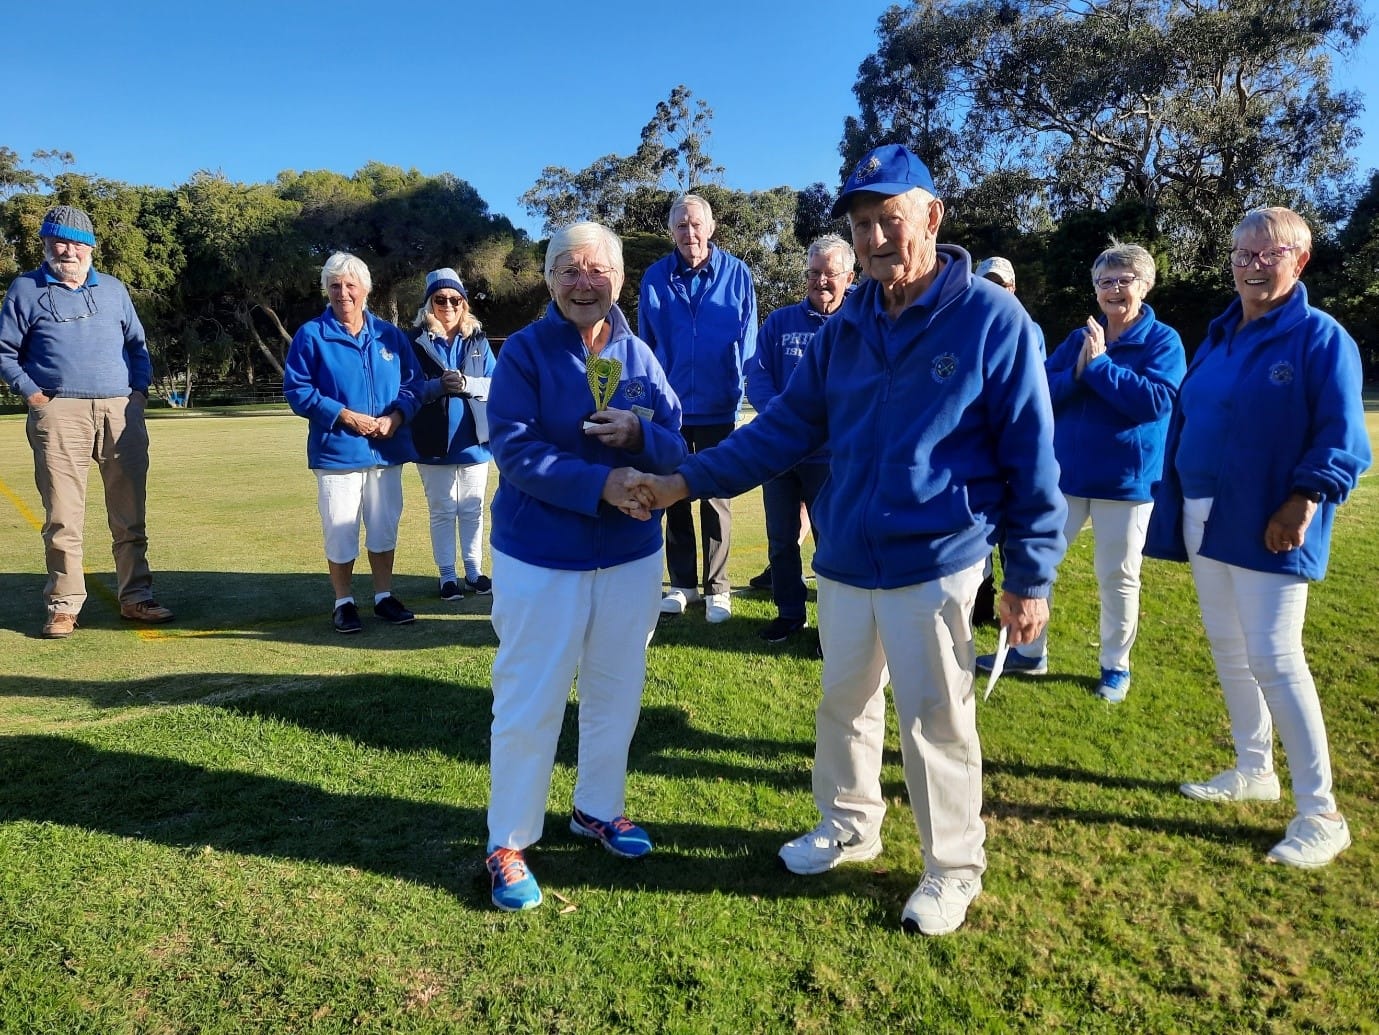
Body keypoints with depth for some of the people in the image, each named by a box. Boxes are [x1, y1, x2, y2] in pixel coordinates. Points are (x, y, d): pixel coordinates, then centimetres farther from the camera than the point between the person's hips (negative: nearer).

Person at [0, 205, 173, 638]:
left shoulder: (113, 289, 19)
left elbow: (137, 345, 22)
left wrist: (140, 389, 7)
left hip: (121, 412, 3)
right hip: (60, 413, -2)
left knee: (130, 514, 4)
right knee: (63, 516, -3)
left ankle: (135, 597, 12)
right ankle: (63, 605, 5)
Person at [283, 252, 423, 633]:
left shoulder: (390, 335, 8)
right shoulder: (311, 335, -2)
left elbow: (413, 383, 8)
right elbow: (297, 390, -6)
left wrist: (396, 417, -11)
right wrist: (344, 416, -16)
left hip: (387, 449, 3)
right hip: (337, 451, -3)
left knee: (385, 525, 11)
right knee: (341, 530, 1)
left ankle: (384, 596, 25)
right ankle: (344, 602, 16)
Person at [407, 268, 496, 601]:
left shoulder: (478, 340, 6)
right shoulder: (417, 341, -1)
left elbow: (494, 384, 1)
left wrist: (466, 383, -18)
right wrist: (438, 385, -22)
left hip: (473, 439, 2)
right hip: (434, 442, -2)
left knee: (472, 509, 10)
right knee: (442, 511, 6)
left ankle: (474, 571, 21)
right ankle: (447, 575, 16)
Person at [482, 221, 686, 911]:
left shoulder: (639, 356, 3)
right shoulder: (524, 351, -8)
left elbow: (675, 448, 1)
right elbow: (515, 451, -18)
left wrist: (639, 433, -21)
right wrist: (599, 484, -28)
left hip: (632, 555, 5)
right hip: (541, 558, -4)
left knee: (616, 693, 17)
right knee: (529, 704, 3)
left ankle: (599, 809, 38)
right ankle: (507, 844, 20)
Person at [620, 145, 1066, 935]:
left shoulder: (993, 319, -11)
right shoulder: (847, 327, 5)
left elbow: (1030, 458, -8)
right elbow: (788, 426, 7)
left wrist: (1032, 578, -8)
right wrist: (688, 481, -1)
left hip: (934, 564, -5)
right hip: (845, 557, 6)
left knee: (936, 720, 4)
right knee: (844, 702, 18)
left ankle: (955, 870, 27)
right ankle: (849, 827, 42)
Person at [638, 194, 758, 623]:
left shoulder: (736, 274, -3)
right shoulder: (655, 277, 1)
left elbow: (747, 341, 0)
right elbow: (646, 345, 5)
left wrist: (737, 391, -4)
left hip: (717, 408, -2)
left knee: (716, 499, 6)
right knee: (674, 497, 10)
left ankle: (717, 588, 16)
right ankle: (682, 584, 23)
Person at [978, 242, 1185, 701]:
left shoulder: (1163, 341, -6)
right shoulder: (1079, 338, 6)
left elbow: (1156, 400, -21)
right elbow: (1040, 392, -2)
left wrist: (1099, 365, -18)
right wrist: (1078, 370, -19)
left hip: (1125, 479, -4)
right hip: (1066, 473, 4)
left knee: (1118, 579, 7)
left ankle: (1116, 666, 25)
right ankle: (1030, 651, 24)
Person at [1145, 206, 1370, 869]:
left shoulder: (1321, 338, -7)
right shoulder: (1218, 338, 13)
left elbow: (1341, 439, -13)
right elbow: (1183, 422, 15)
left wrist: (1303, 501, -24)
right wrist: (1174, 506, 10)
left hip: (1267, 531, -7)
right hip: (1206, 521, 7)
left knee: (1274, 659, -8)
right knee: (1228, 651, 14)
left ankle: (1321, 815, 3)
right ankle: (1252, 771, 30)